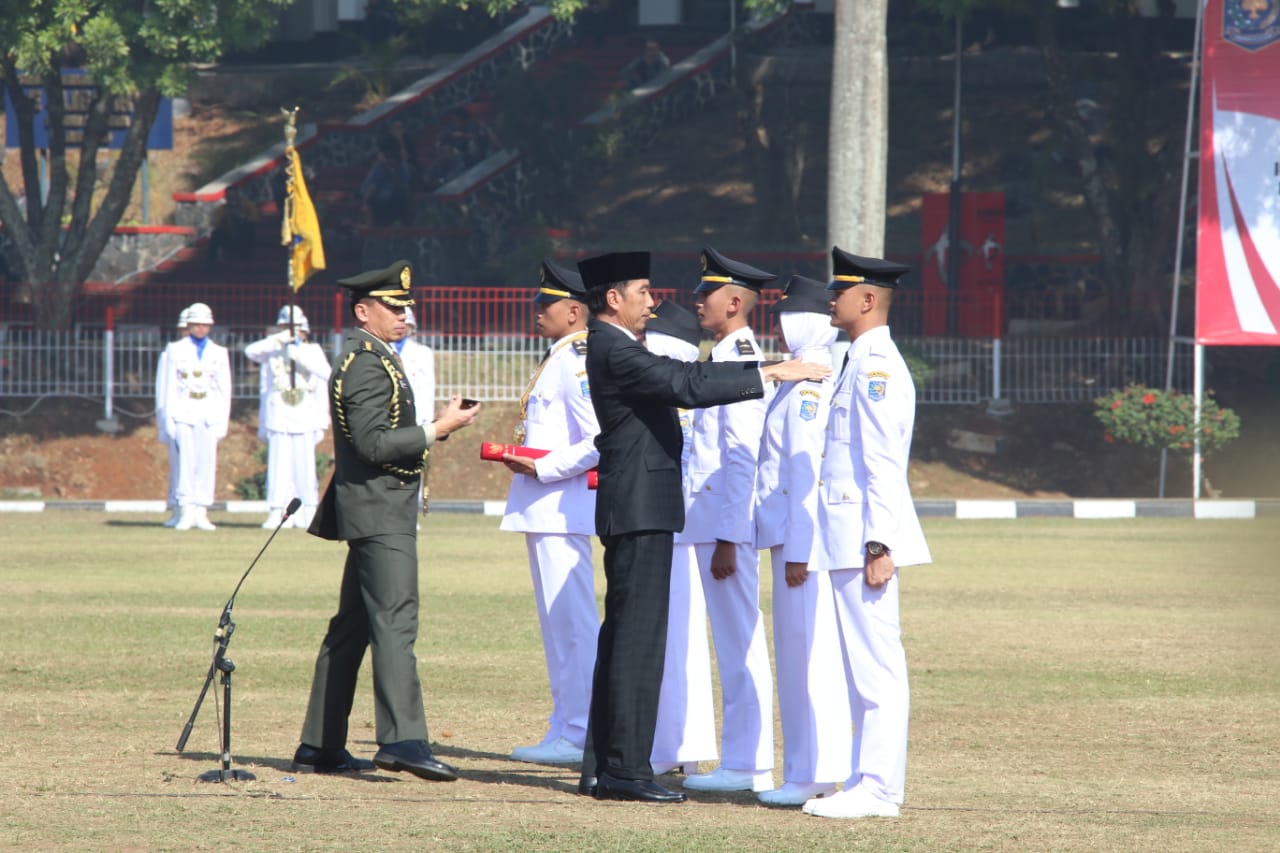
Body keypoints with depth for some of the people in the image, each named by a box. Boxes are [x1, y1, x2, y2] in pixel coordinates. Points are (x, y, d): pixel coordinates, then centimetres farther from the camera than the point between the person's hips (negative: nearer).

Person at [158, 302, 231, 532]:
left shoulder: (219, 353, 11)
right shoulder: (176, 350, 7)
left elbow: (225, 390, 10)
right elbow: (170, 387, 5)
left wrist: (224, 422, 4)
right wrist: (169, 419, -2)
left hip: (210, 416, 2)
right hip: (184, 414, -2)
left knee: (207, 463, -2)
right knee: (186, 462, -9)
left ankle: (201, 513, 2)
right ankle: (186, 512, -8)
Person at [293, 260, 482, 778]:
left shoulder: (367, 360, 20)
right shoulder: (369, 366, -14)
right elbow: (373, 444, -22)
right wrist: (438, 430, -20)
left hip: (373, 511, 11)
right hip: (380, 510, -11)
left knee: (351, 626, 12)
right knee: (394, 621, -18)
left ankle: (320, 747, 15)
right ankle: (401, 739, -28)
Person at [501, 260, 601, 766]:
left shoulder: (577, 362, -14)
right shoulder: (559, 359, 16)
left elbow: (600, 441, -22)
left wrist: (542, 467, -18)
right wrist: (523, 456, 13)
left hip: (560, 509, -11)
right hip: (545, 509, 11)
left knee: (570, 621, -8)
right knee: (559, 622, 12)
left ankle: (577, 735, -7)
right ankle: (566, 730, 17)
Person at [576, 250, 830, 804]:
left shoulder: (616, 348, 17)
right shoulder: (615, 352, -15)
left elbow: (683, 376, 19)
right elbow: (686, 387, -26)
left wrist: (765, 370, 12)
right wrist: (769, 377, -24)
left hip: (634, 511, 11)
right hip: (639, 509, -11)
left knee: (622, 635, 12)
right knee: (639, 637, -9)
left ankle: (602, 768, 14)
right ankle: (626, 769, -9)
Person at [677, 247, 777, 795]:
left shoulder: (741, 363, -14)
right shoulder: (726, 359, 16)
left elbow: (742, 460, -19)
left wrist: (727, 540, -20)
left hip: (727, 525, -10)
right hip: (713, 524, 10)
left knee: (740, 647, -6)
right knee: (735, 647, 12)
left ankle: (747, 765, -5)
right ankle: (743, 760, 16)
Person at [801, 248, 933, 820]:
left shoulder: (877, 366, -13)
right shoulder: (860, 363, 18)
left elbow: (883, 464, -18)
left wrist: (879, 546, -21)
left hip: (865, 536, -10)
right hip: (847, 537, 10)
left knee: (876, 666, -8)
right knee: (864, 666, 11)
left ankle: (879, 790, -9)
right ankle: (868, 783, 15)